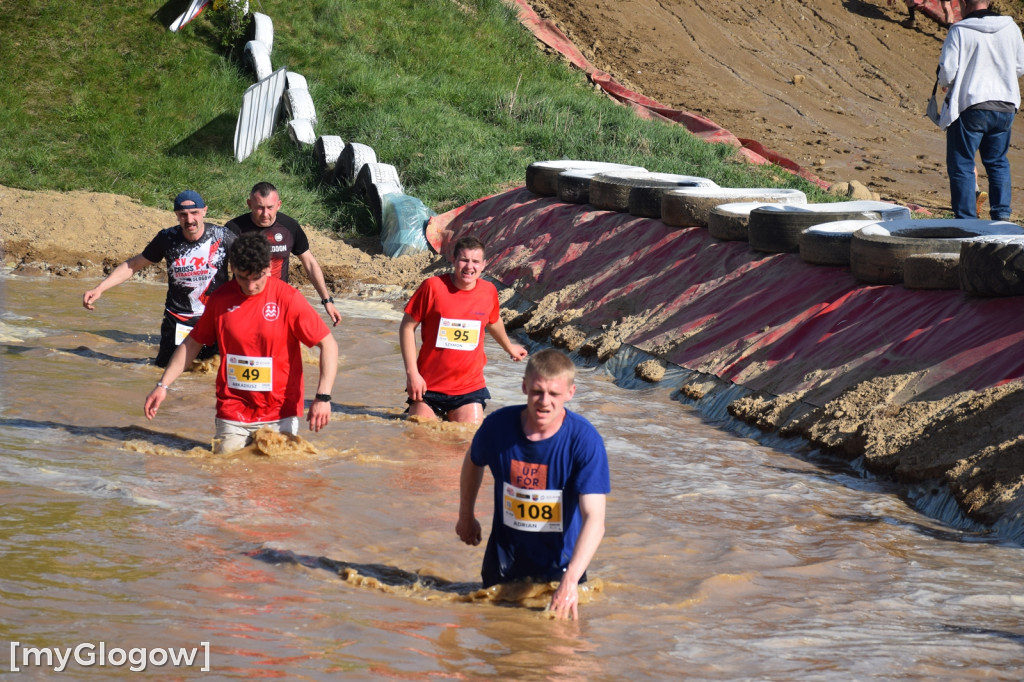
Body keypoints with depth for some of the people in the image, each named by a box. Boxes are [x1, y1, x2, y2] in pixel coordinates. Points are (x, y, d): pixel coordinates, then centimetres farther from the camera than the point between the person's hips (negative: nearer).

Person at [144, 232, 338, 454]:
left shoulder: (288, 299, -9)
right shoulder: (221, 299, 1)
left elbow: (328, 344, -8)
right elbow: (192, 343, 13)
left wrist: (323, 397, -19)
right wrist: (163, 385, 5)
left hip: (279, 414, -2)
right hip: (233, 412, 2)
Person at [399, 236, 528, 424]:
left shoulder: (489, 292, 0)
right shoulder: (433, 287, -11)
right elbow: (407, 327, -6)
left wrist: (509, 347, 42)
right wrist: (412, 372, -12)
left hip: (470, 387, 2)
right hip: (429, 384, -2)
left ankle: (449, 418, 26)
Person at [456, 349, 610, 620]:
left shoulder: (585, 440, -23)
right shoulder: (498, 425, -13)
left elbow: (594, 520, -30)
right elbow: (473, 462, 13)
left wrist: (570, 580, -42)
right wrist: (466, 516, 23)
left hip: (560, 564, -3)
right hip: (504, 560, 3)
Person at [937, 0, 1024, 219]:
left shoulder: (959, 31, -12)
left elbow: (947, 70, -13)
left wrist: (945, 84, 9)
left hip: (970, 106, -4)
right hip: (1006, 107, 4)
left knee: (961, 164, 5)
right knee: (998, 162, 19)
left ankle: (967, 219, 2)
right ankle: (1002, 215, 15)